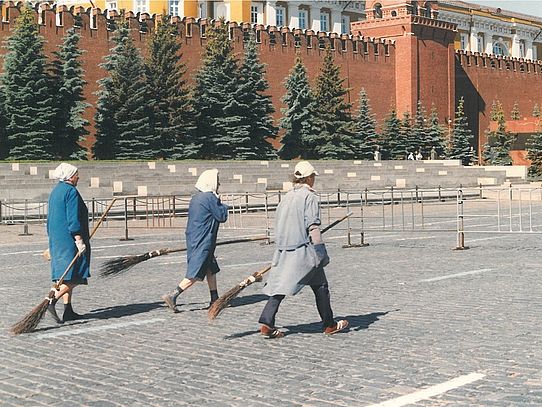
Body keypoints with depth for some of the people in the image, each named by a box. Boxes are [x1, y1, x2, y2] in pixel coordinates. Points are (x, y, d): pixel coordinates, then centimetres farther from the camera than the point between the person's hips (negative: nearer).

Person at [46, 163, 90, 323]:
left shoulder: (55, 191, 17)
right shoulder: (71, 191, -12)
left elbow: (50, 219, 21)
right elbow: (73, 219, -19)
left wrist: (53, 241, 26)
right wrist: (79, 241, -19)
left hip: (57, 240, 9)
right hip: (69, 239, -9)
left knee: (67, 277, 11)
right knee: (74, 276, -9)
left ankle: (68, 311, 10)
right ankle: (52, 302, -21)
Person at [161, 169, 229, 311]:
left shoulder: (195, 198, 13)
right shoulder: (210, 198, -15)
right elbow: (222, 217, -10)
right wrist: (222, 205, 8)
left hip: (193, 240, 10)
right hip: (202, 243, -10)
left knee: (211, 269, 19)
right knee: (195, 274, -8)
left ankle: (215, 300, 25)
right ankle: (172, 296, -13)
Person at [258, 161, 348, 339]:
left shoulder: (287, 197, 13)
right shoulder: (309, 196, -8)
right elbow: (313, 227, -15)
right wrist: (321, 253, -14)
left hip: (284, 251, 6)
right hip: (304, 251, -6)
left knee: (279, 287, 4)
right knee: (320, 286, 7)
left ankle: (267, 323, -8)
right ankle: (329, 324, 15)